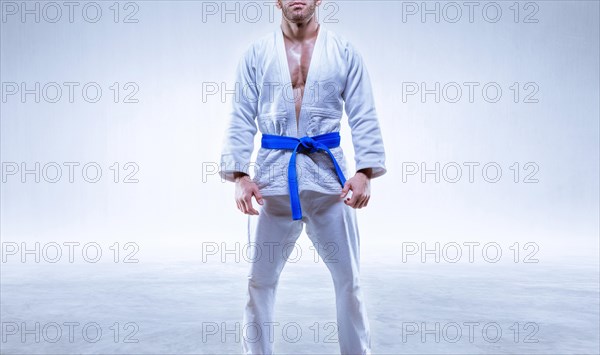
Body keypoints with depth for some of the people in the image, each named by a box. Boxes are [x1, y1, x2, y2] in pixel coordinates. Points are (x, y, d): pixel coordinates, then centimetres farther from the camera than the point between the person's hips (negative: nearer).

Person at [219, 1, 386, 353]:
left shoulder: (344, 52, 5)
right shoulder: (257, 55, 6)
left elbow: (364, 119, 1)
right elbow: (241, 121, 3)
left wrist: (365, 172, -12)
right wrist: (240, 175, -9)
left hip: (328, 175, 0)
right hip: (272, 177, 1)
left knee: (348, 277, 7)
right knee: (260, 278, 8)